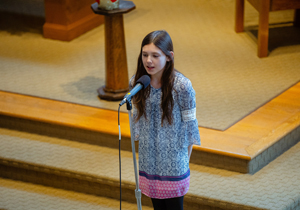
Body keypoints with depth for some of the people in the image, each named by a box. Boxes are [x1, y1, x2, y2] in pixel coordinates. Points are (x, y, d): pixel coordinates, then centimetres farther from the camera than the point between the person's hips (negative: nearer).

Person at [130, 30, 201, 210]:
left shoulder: (182, 86, -18)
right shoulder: (137, 83, -5)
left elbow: (190, 127, -10)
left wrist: (185, 160, -5)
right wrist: (143, 146, 11)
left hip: (174, 166, -4)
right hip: (149, 163, 4)